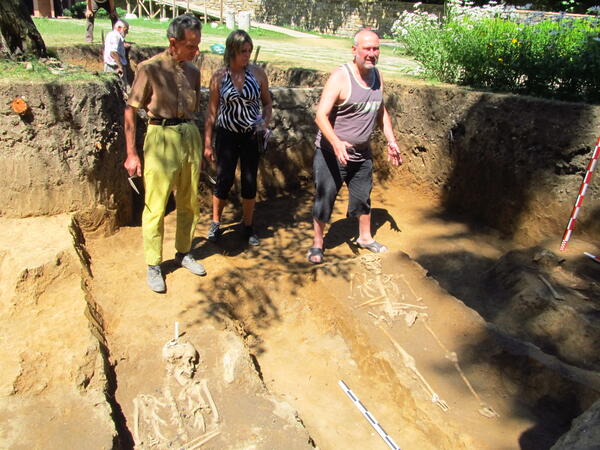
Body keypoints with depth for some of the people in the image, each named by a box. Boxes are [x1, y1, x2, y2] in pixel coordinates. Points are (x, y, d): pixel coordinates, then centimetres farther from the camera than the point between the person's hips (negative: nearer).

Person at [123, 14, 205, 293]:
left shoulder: (193, 71, 10)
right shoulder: (150, 68, -6)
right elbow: (130, 110, -5)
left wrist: (198, 143, 16)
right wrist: (131, 153, -9)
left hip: (190, 136, 5)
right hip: (161, 137, -5)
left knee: (189, 203, 12)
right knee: (156, 206, -1)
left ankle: (183, 253, 29)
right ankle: (153, 265, 13)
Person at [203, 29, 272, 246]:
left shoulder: (257, 73, -3)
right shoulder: (219, 76, -5)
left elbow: (267, 103, 8)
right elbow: (212, 111, 0)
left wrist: (265, 121, -13)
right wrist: (208, 143, -1)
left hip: (251, 135, 1)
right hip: (226, 135, -1)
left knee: (250, 182, 6)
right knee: (224, 180, 2)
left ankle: (248, 226, 24)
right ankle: (215, 223, 23)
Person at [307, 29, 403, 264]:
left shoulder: (377, 76, 5)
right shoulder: (340, 77, -18)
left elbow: (381, 112, 19)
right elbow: (321, 115, -26)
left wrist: (391, 141, 14)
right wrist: (336, 143, -40)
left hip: (362, 154, 6)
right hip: (332, 153, -6)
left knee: (363, 198, 19)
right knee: (324, 199, 4)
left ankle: (365, 237, 40)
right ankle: (317, 243, 23)